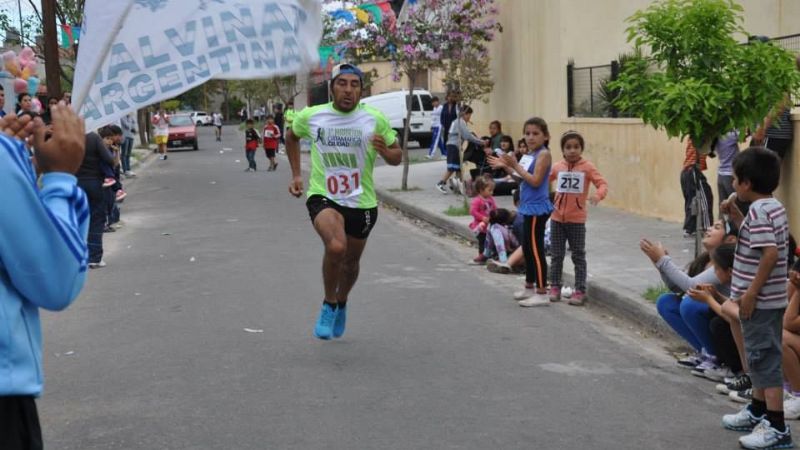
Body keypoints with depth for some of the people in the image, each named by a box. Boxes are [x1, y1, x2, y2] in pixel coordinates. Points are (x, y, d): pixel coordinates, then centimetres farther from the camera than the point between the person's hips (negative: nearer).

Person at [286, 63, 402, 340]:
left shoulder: (375, 119, -6)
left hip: (362, 203, 2)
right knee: (336, 247, -30)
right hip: (323, 196, -2)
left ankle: (342, 305, 50)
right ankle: (328, 305, -5)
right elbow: (291, 136, 18)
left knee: (351, 261, 17)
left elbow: (397, 157, 3)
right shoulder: (310, 116, -4)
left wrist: (384, 151, -20)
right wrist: (296, 174, 11)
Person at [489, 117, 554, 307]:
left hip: (537, 208, -9)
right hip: (529, 207, 9)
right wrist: (506, 166, 7)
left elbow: (535, 181, -21)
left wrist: (516, 165, -20)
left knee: (536, 249, -6)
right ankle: (529, 288, 29)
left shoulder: (543, 154, -13)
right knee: (527, 248, 16)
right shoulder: (530, 155, 13)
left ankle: (542, 293, -1)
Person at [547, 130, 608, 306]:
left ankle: (580, 291, 9)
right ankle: (555, 287, 22)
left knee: (578, 256, 4)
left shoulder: (587, 167, -8)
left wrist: (598, 195, -34)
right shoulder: (557, 167, 2)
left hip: (577, 219, -3)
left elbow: (603, 183, -14)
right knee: (556, 255, 11)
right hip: (557, 217, 3)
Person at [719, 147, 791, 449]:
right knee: (761, 356, 20)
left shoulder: (759, 210, -20)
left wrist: (750, 292, -24)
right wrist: (735, 217, 12)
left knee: (765, 358, -6)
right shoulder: (773, 206, 10)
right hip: (770, 297, 10)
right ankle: (758, 412, 33)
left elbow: (770, 253, -28)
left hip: (760, 299, -10)